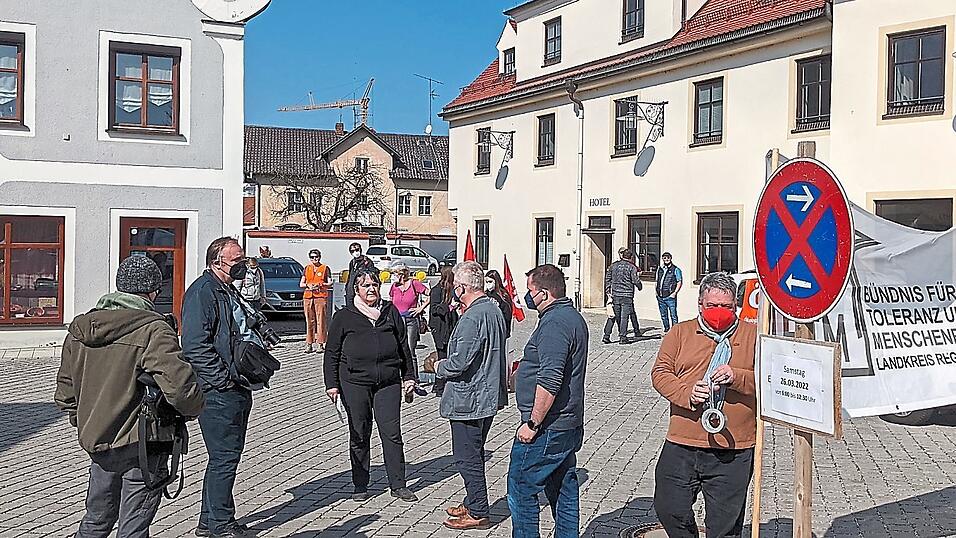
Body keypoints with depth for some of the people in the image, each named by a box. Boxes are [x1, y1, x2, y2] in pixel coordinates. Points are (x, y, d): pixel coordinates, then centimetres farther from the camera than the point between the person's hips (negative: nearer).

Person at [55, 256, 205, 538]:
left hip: (97, 444, 7)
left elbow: (65, 390, 13)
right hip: (143, 444, -7)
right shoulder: (153, 329, -17)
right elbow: (179, 385, -27)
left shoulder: (79, 328, 7)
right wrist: (195, 406, -7)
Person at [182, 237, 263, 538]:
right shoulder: (202, 291, -13)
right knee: (225, 457, -4)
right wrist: (224, 379, -20)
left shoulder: (230, 291, 19)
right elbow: (195, 346, -22)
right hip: (218, 392, -10)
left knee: (229, 454, 16)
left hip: (238, 389, 10)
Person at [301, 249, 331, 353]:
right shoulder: (307, 268, 18)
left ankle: (321, 344, -5)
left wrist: (320, 285, -12)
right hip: (308, 296, 3)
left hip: (321, 296, -3)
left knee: (320, 320, -7)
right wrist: (308, 285, -4)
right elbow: (301, 284, 16)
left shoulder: (325, 268, 8)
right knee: (309, 321, 2)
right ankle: (309, 344, 4)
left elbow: (329, 283, 4)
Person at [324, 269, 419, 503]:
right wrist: (331, 384, 0)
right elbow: (332, 353, 6)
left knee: (392, 433, 0)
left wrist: (409, 376, 13)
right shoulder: (344, 317, 4)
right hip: (354, 383, -1)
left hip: (388, 383, 1)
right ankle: (360, 486, 18)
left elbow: (403, 346, 16)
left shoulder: (390, 312, 10)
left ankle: (398, 485, 10)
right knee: (359, 435, 7)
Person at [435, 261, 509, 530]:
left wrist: (439, 367, -5)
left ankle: (478, 513, 11)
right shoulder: (493, 309, 8)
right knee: (474, 455, 21)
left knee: (467, 457, 2)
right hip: (488, 396, 10)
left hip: (468, 399, -10)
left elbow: (459, 362, -26)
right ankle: (472, 503, 33)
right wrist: (446, 363, 19)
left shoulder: (472, 318, -23)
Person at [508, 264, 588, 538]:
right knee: (564, 492, 15)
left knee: (521, 493, -1)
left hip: (546, 430, -10)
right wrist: (525, 369, 19)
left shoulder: (554, 323, -19)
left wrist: (532, 423, -22)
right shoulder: (574, 316, 14)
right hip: (569, 425, 10)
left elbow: (550, 380, -27)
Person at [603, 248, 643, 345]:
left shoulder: (613, 265, 9)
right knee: (624, 317, 0)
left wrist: (608, 291, 13)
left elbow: (607, 278, 10)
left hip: (615, 295, 5)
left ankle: (606, 336, 6)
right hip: (627, 295, -4)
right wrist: (640, 287, 14)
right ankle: (623, 337, 0)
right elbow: (636, 281, -7)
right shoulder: (632, 268, -6)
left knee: (616, 316, 10)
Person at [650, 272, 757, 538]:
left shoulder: (753, 335, 6)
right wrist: (687, 393, -16)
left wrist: (736, 377, -19)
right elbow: (660, 372, 2)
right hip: (682, 445, 2)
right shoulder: (680, 332, 9)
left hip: (733, 449, -1)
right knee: (668, 508, 6)